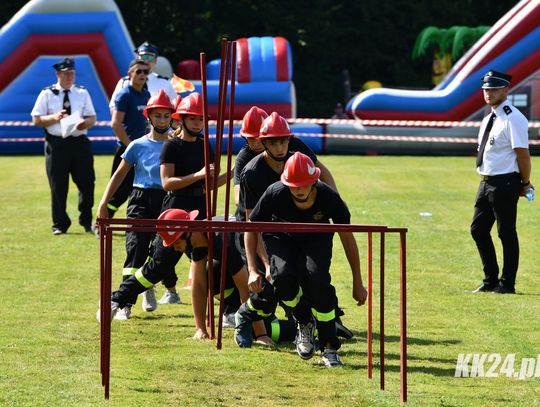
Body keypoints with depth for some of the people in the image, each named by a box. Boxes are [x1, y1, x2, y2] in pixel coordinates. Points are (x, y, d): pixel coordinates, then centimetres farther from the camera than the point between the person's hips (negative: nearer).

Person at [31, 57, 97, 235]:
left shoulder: (82, 93, 11)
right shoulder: (47, 94, 4)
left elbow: (93, 118, 9)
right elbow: (36, 120, 1)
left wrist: (85, 123, -14)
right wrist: (54, 118, -16)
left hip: (79, 142, 2)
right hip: (56, 144, -2)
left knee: (86, 182, 0)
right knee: (58, 186, 1)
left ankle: (86, 221, 16)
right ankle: (60, 225, 12)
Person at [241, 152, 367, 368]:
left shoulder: (328, 197, -30)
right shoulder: (275, 194, -31)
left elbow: (347, 236, -15)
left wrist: (357, 283, -11)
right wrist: (253, 270, -22)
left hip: (316, 238, 0)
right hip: (281, 237, 0)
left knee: (316, 277, -31)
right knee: (283, 277, -31)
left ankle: (329, 348, -16)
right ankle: (305, 323, 2)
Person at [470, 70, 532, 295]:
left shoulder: (513, 119, -14)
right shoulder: (488, 119, 15)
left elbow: (522, 153, -16)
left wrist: (525, 183, -8)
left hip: (505, 183, -10)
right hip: (486, 182, 10)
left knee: (506, 233, -3)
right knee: (478, 229, 12)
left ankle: (507, 284, 4)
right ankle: (490, 280, 21)